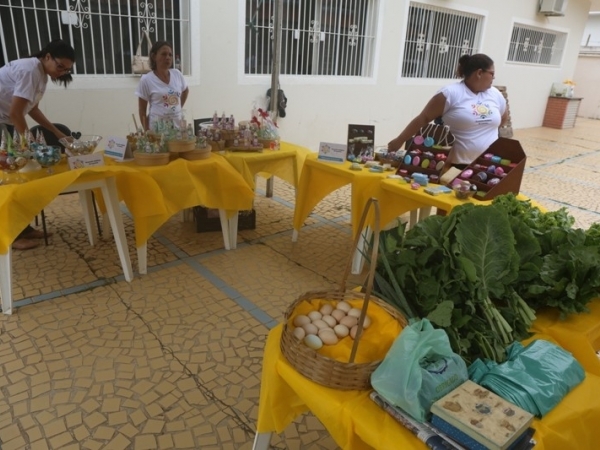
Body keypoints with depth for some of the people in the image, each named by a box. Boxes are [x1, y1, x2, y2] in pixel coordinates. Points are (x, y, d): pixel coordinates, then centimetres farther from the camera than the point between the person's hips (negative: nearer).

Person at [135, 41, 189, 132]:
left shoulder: (177, 74, 3)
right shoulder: (146, 79, -6)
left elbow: (185, 91, 23)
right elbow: (142, 109, -2)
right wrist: (147, 131, -7)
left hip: (177, 125, 4)